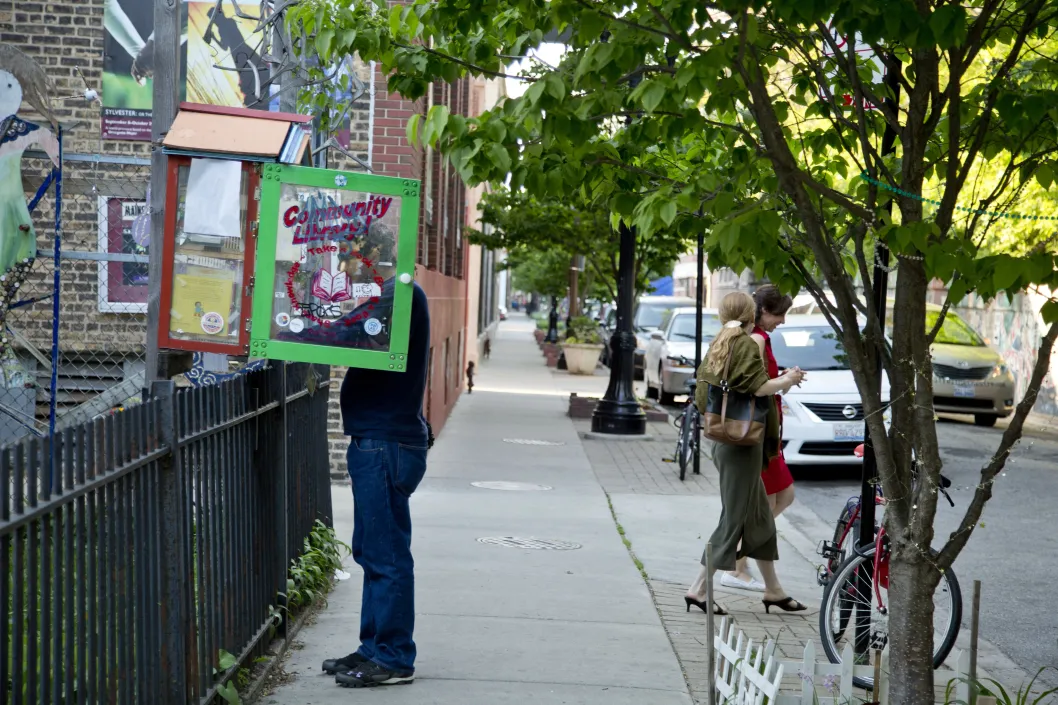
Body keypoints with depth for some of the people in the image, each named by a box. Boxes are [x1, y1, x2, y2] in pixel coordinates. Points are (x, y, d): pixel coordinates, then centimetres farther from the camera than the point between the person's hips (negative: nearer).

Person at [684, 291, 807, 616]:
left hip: (725, 440, 9)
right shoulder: (747, 345, -13)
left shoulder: (718, 345, 11)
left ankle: (773, 590, 23)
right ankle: (699, 589, -2)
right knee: (733, 519, -3)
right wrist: (788, 380, -5)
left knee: (760, 518, 16)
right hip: (743, 442, -9)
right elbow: (759, 387, -23)